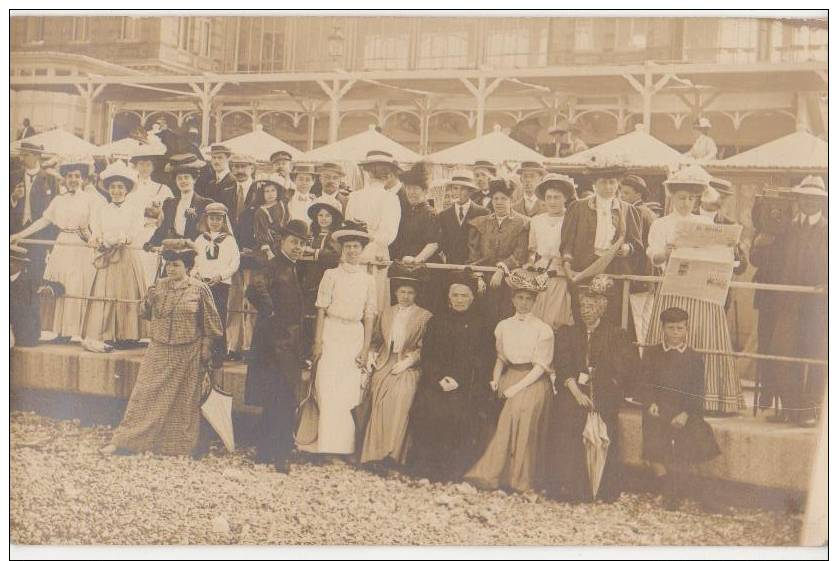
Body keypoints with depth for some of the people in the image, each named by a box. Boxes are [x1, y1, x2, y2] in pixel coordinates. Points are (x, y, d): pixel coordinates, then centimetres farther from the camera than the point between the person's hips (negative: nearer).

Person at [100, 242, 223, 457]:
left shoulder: (199, 289, -6)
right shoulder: (159, 286, 2)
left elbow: (209, 323, -1)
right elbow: (147, 314, 11)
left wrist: (206, 349, -3)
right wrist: (148, 300, -9)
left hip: (186, 355, -2)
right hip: (158, 352, 2)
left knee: (182, 401, 7)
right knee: (145, 395, 2)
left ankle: (177, 446, 20)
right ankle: (120, 440, 5)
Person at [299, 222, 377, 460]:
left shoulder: (368, 279, 8)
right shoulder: (331, 275, 3)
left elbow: (369, 315, 7)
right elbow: (321, 310, 1)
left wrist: (366, 349, 2)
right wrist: (317, 341, -7)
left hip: (355, 335, 1)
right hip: (331, 332, -1)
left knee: (348, 391, 1)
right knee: (328, 389, -3)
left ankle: (342, 443, 8)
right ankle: (326, 441, 2)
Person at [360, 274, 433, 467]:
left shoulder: (424, 316, 7)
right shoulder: (385, 313, 22)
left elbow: (424, 347, 0)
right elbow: (376, 340, 25)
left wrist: (408, 361, -12)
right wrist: (374, 357, 7)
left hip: (408, 366, -3)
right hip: (384, 364, 3)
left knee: (401, 399, -28)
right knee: (379, 404, -19)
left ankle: (392, 453, -29)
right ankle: (376, 452, -19)